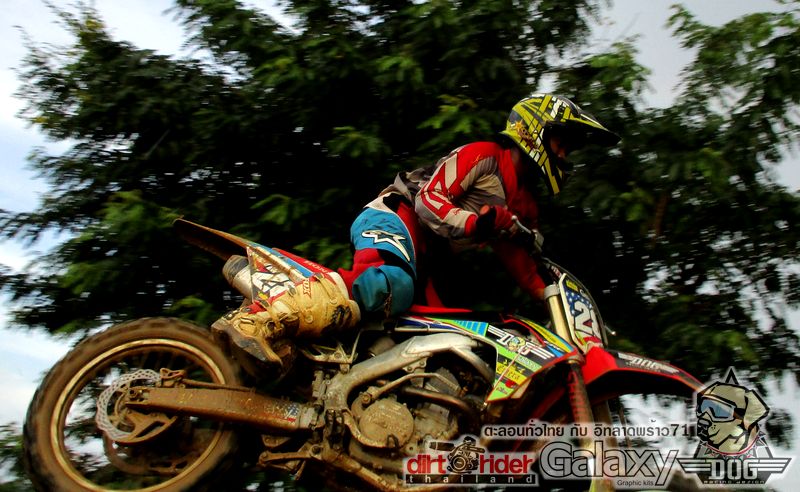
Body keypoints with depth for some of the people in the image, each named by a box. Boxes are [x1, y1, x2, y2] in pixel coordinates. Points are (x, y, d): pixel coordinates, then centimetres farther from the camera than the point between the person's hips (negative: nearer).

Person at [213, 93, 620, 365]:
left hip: (419, 258, 10)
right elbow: (429, 199, -13)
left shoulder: (522, 203, 24)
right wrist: (478, 222, -27)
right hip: (395, 216, -9)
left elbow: (518, 262, 26)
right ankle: (258, 319, -48)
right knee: (390, 285, -42)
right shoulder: (483, 155, -1)